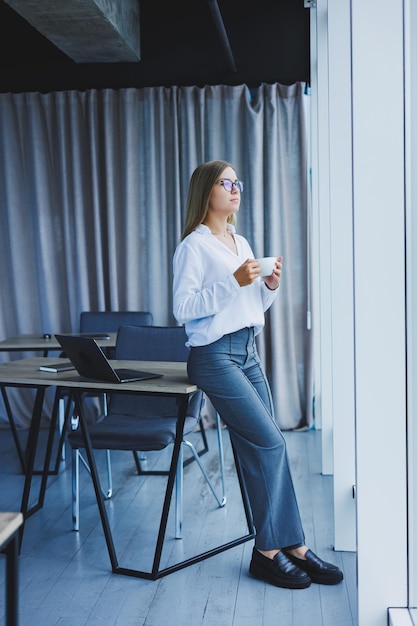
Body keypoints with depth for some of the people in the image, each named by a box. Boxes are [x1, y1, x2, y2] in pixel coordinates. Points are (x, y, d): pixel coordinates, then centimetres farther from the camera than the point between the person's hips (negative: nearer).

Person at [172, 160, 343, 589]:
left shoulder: (241, 243, 17)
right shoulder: (194, 246, -5)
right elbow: (183, 308, -14)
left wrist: (270, 285, 1)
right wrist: (233, 282, -20)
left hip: (248, 352, 7)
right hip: (214, 356, -7)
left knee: (258, 450, 5)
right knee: (270, 443, -11)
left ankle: (289, 546, 11)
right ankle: (269, 550, 3)